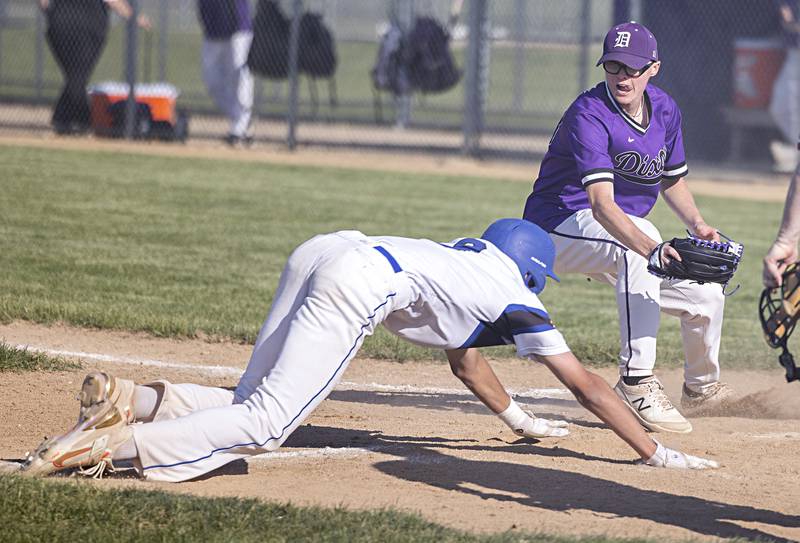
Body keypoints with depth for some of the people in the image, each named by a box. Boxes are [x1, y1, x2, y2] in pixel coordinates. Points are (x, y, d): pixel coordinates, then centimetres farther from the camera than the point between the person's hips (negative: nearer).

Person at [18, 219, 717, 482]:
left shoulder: (469, 259, 38)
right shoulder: (516, 298, 18)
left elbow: (463, 357, 55)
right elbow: (587, 385, 19)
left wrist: (519, 419, 67)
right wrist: (652, 452, 26)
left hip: (322, 251, 8)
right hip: (361, 281, -8)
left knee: (250, 408, 12)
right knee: (264, 424, -16)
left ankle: (133, 399, -9)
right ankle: (113, 442, -32)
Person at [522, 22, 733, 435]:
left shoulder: (664, 110, -2)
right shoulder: (590, 115, -27)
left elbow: (672, 178, 16)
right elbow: (602, 204, -39)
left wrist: (696, 223, -4)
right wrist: (651, 248, -54)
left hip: (614, 244, 8)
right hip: (559, 227, -8)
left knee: (706, 296, 1)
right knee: (636, 241, -37)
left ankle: (701, 388, 32)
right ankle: (637, 384, -40)